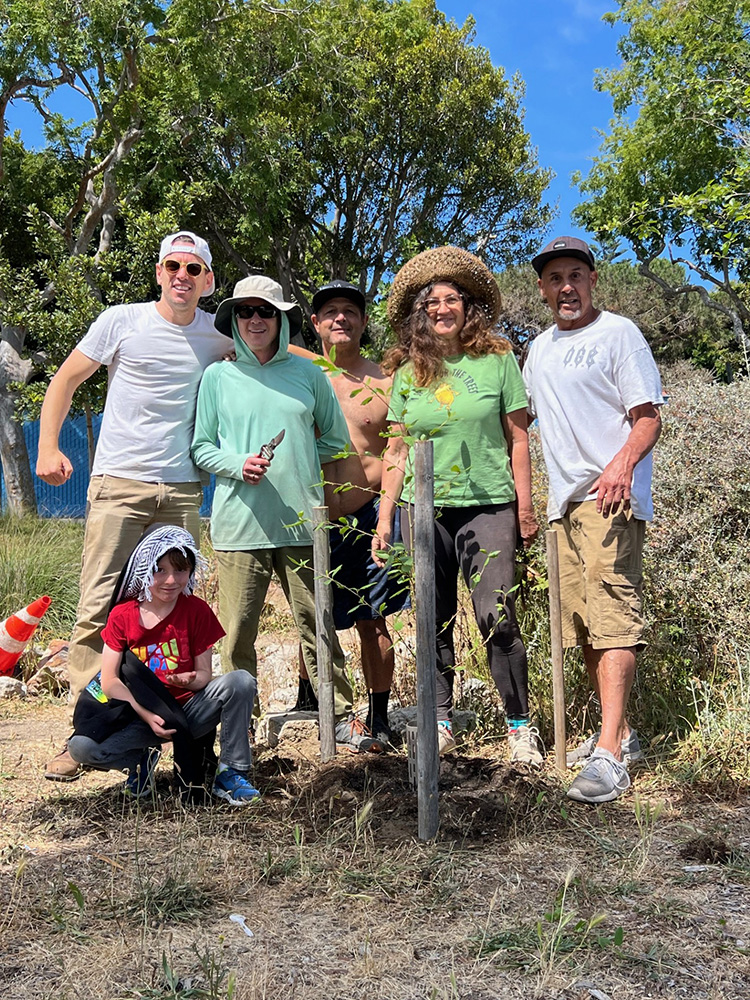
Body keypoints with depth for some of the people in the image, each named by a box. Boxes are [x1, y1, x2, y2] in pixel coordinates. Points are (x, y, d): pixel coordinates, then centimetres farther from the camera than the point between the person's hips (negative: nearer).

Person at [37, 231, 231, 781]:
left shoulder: (219, 332, 7)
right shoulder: (122, 321, 0)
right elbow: (66, 380, 5)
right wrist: (48, 447, -6)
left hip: (183, 489, 3)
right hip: (120, 484, -3)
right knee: (99, 607, -6)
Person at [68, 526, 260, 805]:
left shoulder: (196, 611, -3)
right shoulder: (122, 616, -3)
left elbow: (204, 673, -2)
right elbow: (109, 680, -6)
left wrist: (190, 680, -28)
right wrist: (147, 716, -20)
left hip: (188, 710, 0)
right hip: (139, 715, 0)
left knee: (241, 682, -27)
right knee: (81, 746, -26)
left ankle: (230, 773, -13)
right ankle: (141, 760, 6)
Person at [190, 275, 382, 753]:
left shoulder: (308, 373, 9)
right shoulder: (218, 376, 7)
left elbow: (337, 439, 17)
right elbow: (201, 447, 9)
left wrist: (293, 464, 8)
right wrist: (239, 464, -9)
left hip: (301, 519, 1)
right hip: (239, 522, 0)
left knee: (316, 623, 4)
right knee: (238, 631, 1)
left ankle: (342, 715, 15)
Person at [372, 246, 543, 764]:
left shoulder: (497, 359, 3)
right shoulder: (408, 372, 10)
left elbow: (518, 438, 5)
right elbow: (396, 451, 11)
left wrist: (525, 506, 1)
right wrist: (384, 518, 7)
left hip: (488, 506, -2)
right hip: (423, 509, 3)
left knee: (497, 618, -9)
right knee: (434, 623, 7)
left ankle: (520, 723, 7)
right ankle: (441, 722, 20)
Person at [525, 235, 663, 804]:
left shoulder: (618, 333, -1)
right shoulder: (541, 348, 20)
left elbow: (648, 416, -8)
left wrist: (623, 463, -26)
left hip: (612, 497, -8)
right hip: (565, 501, 8)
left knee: (612, 617, -15)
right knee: (582, 627, 9)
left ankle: (609, 755, -17)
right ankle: (622, 734, 20)